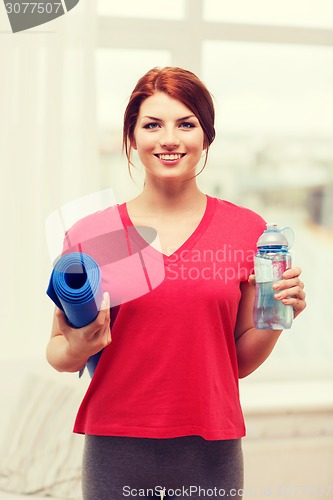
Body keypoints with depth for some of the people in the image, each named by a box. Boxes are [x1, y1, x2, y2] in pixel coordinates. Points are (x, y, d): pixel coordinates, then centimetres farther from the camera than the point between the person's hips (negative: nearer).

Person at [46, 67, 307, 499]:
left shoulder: (247, 230, -1)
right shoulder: (93, 233, -4)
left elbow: (240, 361, 6)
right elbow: (58, 353, 5)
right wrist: (78, 350, -16)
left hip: (210, 447, 1)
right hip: (117, 446, 0)